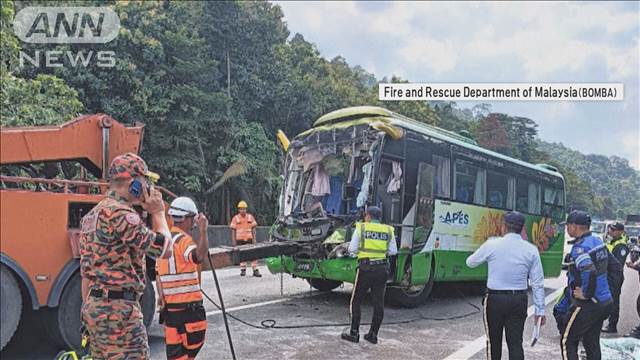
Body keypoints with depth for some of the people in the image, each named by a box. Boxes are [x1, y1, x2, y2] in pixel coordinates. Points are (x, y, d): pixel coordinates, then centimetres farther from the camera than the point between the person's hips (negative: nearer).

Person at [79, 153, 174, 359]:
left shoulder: (92, 215, 14)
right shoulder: (120, 214, -16)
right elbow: (164, 249, -15)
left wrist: (88, 311, 23)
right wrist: (158, 213, -2)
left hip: (94, 307, 10)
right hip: (118, 310, -10)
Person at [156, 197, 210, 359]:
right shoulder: (183, 239, -13)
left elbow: (158, 272, 15)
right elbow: (200, 256, -34)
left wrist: (161, 294, 12)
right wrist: (203, 230, -35)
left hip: (169, 303, 8)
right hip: (187, 304, -8)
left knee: (174, 346, 14)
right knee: (194, 342, 1)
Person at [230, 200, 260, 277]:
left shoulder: (250, 217, 4)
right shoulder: (235, 218, 0)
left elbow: (253, 228, 6)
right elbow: (233, 230, 1)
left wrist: (254, 238, -1)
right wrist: (233, 240, -5)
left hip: (249, 239, 1)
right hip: (240, 240, -1)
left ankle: (255, 270, 0)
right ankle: (243, 270, 18)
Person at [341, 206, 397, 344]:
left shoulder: (361, 228, -1)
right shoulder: (388, 230, 6)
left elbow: (352, 249, -3)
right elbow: (393, 251, 5)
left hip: (365, 267, -3)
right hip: (382, 268, 3)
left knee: (356, 301, 8)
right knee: (379, 303, 10)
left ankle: (354, 333, 9)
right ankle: (373, 334, 13)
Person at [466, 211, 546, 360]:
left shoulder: (492, 245, -8)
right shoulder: (531, 250, -1)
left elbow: (470, 262, 7)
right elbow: (538, 283, 0)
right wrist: (540, 310, 6)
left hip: (495, 299, -2)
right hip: (519, 300, 2)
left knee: (494, 341, 13)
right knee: (516, 342, 6)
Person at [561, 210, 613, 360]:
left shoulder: (580, 247, -21)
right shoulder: (598, 241, 7)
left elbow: (590, 272, -36)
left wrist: (586, 294, -21)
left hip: (587, 305, -9)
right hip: (605, 302, 9)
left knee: (567, 342, 2)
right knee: (592, 342, 19)